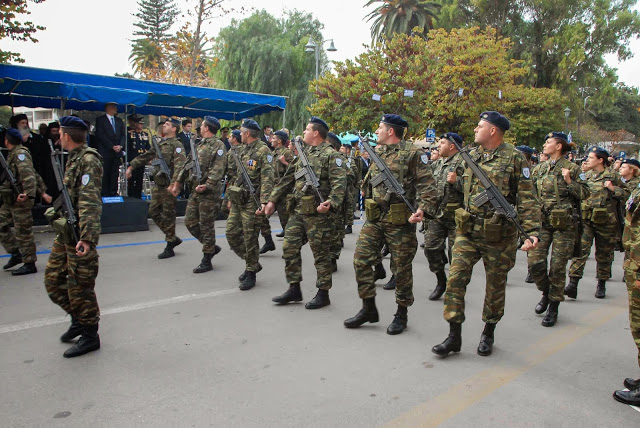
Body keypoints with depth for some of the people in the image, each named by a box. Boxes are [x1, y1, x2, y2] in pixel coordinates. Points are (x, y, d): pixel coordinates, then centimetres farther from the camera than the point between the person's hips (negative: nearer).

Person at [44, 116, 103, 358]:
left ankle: (89, 336, 14)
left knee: (79, 287, 0)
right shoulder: (74, 158, 13)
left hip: (78, 236, -9)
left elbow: (90, 202, -26)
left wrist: (87, 237, -33)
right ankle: (78, 319, 32)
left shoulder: (88, 160, -17)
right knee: (53, 280, 16)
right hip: (64, 234, 10)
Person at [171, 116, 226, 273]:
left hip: (209, 192, -9)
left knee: (206, 225, -2)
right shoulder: (200, 145, 18)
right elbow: (188, 165, 21)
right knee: (190, 221, 9)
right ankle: (211, 247, 24)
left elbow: (218, 170, -19)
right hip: (195, 190, 9)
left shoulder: (218, 145, -9)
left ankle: (207, 261, 9)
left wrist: (207, 185, -29)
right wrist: (178, 182, 17)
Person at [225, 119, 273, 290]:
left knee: (250, 238, -2)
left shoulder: (263, 151, -10)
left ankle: (251, 273, 12)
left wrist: (264, 202, -25)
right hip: (237, 201, 9)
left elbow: (267, 179, -17)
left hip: (251, 202, -9)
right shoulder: (244, 151, 17)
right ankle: (252, 263, 25)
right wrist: (231, 198, 23)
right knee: (232, 233, 9)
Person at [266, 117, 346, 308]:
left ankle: (323, 294, 14)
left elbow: (339, 182, -18)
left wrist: (331, 203, -32)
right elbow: (287, 178, 21)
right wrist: (273, 199, 17)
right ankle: (294, 289, 21)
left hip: (317, 213, -8)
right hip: (297, 211, 8)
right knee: (290, 248, 8)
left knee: (320, 253, 2)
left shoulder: (330, 155, -7)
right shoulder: (303, 153, 17)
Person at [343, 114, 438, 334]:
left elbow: (427, 184, -14)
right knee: (361, 260, 1)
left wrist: (423, 209, -25)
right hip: (374, 218, 7)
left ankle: (402, 313, 21)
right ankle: (368, 309, 15)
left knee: (401, 268, 5)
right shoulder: (377, 152, 14)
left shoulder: (412, 153, -7)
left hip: (400, 220, -6)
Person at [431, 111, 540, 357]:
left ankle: (488, 334, 29)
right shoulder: (471, 155, 9)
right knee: (456, 277, -5)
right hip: (468, 231, 4)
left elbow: (526, 198, -9)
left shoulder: (514, 158, -7)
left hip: (498, 235, -4)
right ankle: (454, 336, 5)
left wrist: (532, 231, -17)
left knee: (495, 285, 11)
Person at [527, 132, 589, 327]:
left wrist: (569, 181, -16)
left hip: (564, 224, -3)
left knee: (557, 267, 1)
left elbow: (585, 194, -2)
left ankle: (553, 307, 14)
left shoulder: (572, 168, 0)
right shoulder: (539, 170, 12)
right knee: (534, 261, -5)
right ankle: (546, 292, 23)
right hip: (542, 222, 4)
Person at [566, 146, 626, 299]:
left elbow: (627, 194, 2)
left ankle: (601, 285, 27)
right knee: (580, 250, -13)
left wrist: (613, 189, -13)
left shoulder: (612, 175, 1)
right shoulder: (586, 177, 11)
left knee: (604, 254, 10)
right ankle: (573, 284, -16)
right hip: (586, 219, 2)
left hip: (605, 221, -2)